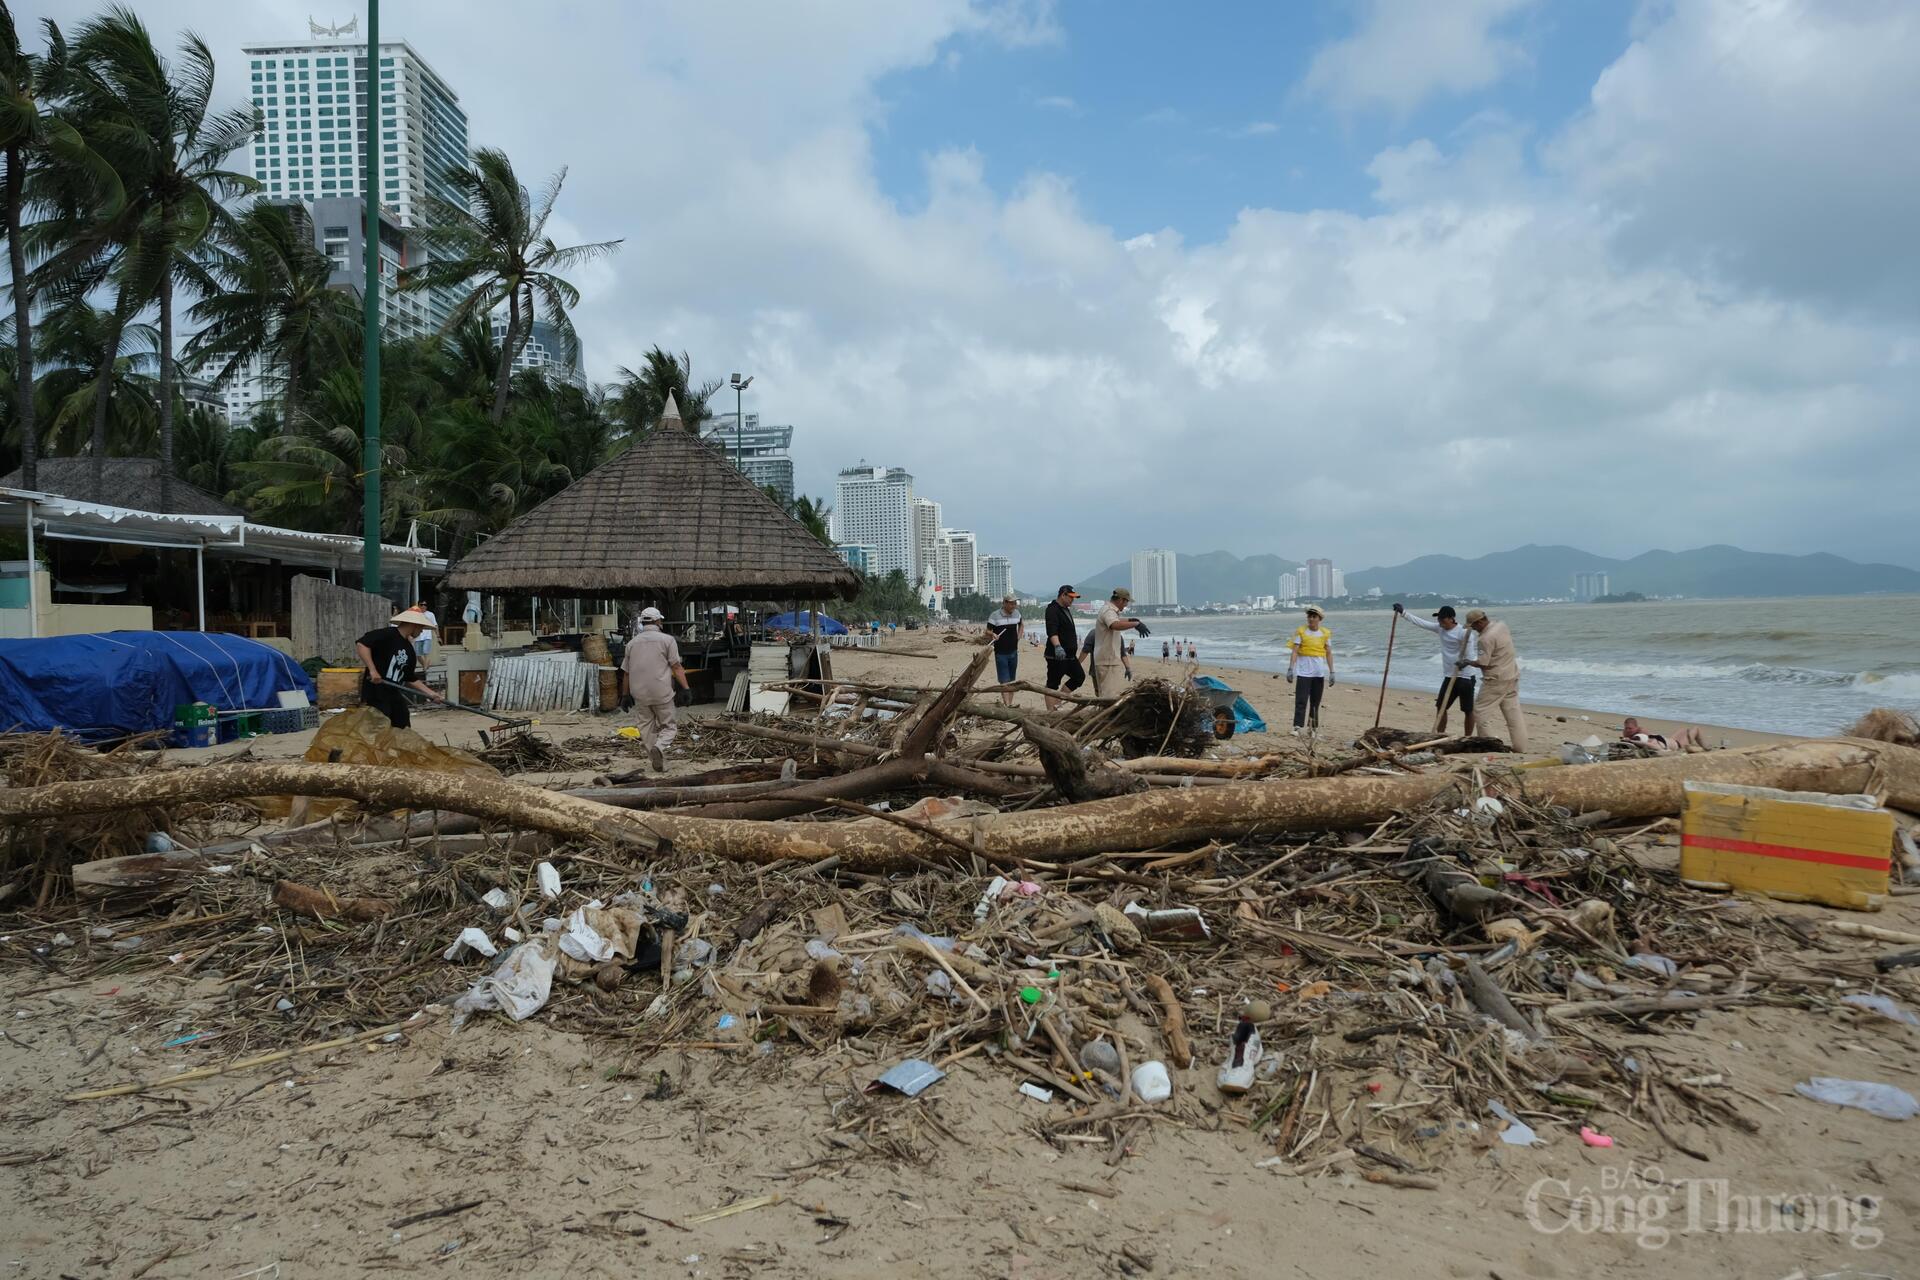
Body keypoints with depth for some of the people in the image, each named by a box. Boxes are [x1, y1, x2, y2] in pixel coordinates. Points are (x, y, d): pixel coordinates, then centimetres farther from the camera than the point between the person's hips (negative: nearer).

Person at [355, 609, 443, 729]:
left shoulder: (410, 651, 15)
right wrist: (372, 670, -27)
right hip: (375, 694, -9)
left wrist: (431, 694, 12)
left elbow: (412, 679, 20)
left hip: (394, 695, 9)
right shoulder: (386, 634, -9)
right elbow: (361, 644, -22)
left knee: (405, 731, 9)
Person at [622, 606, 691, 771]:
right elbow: (677, 668, -6)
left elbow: (626, 672, 15)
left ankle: (659, 763, 11)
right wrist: (686, 688, -3)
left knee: (647, 727, 13)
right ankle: (660, 747, -24)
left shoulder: (632, 643, 11)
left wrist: (626, 694, 24)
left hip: (639, 694, 3)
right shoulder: (667, 640, -1)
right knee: (667, 727, 6)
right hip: (662, 693, -3)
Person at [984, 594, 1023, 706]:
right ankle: (1007, 705, -17)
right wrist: (993, 634, -31)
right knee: (1004, 681, -12)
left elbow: (1020, 625, 25)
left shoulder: (1017, 613, 5)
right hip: (1001, 653, -5)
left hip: (1013, 652, 6)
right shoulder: (995, 615, -12)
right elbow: (987, 631, -9)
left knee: (1011, 680, 12)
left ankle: (1010, 703, 20)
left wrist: (1018, 638, 12)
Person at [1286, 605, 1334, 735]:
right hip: (1303, 671, -3)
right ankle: (1297, 727, -13)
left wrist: (1332, 672, 6)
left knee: (1315, 702, 9)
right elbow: (1294, 651, -5)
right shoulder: (1301, 631, -1)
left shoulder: (1325, 633, 6)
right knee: (1301, 700, -10)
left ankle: (1313, 727, 17)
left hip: (1319, 672, 3)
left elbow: (1329, 653, 9)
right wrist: (1290, 669, -12)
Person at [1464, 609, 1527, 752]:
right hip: (1512, 677, 9)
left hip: (1495, 680, -9)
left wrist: (1467, 662, -3)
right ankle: (1520, 747, 12)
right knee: (1513, 713, 10)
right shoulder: (1501, 625, 3)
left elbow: (1483, 663, -21)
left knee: (1480, 712, 2)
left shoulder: (1486, 638, -22)